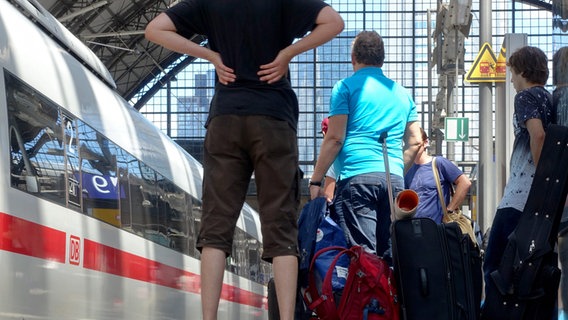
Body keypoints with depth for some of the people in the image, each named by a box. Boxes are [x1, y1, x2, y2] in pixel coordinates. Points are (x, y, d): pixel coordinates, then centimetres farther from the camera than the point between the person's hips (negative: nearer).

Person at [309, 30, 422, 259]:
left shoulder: (346, 87, 3)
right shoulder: (402, 93, 20)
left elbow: (335, 138, -4)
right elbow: (415, 143, 17)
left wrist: (315, 181, 0)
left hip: (357, 176, -5)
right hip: (394, 180, 5)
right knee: (390, 255, 6)